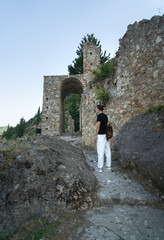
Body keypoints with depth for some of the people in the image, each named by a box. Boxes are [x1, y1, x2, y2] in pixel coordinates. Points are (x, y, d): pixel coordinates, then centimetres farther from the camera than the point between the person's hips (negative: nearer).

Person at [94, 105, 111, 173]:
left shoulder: (99, 115, -11)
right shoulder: (105, 116, 15)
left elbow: (98, 126, -17)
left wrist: (95, 136, -14)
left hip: (101, 135, -8)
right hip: (106, 134, 8)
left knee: (100, 152, -5)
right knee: (107, 151, 10)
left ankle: (100, 168, -1)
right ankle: (108, 166, 16)